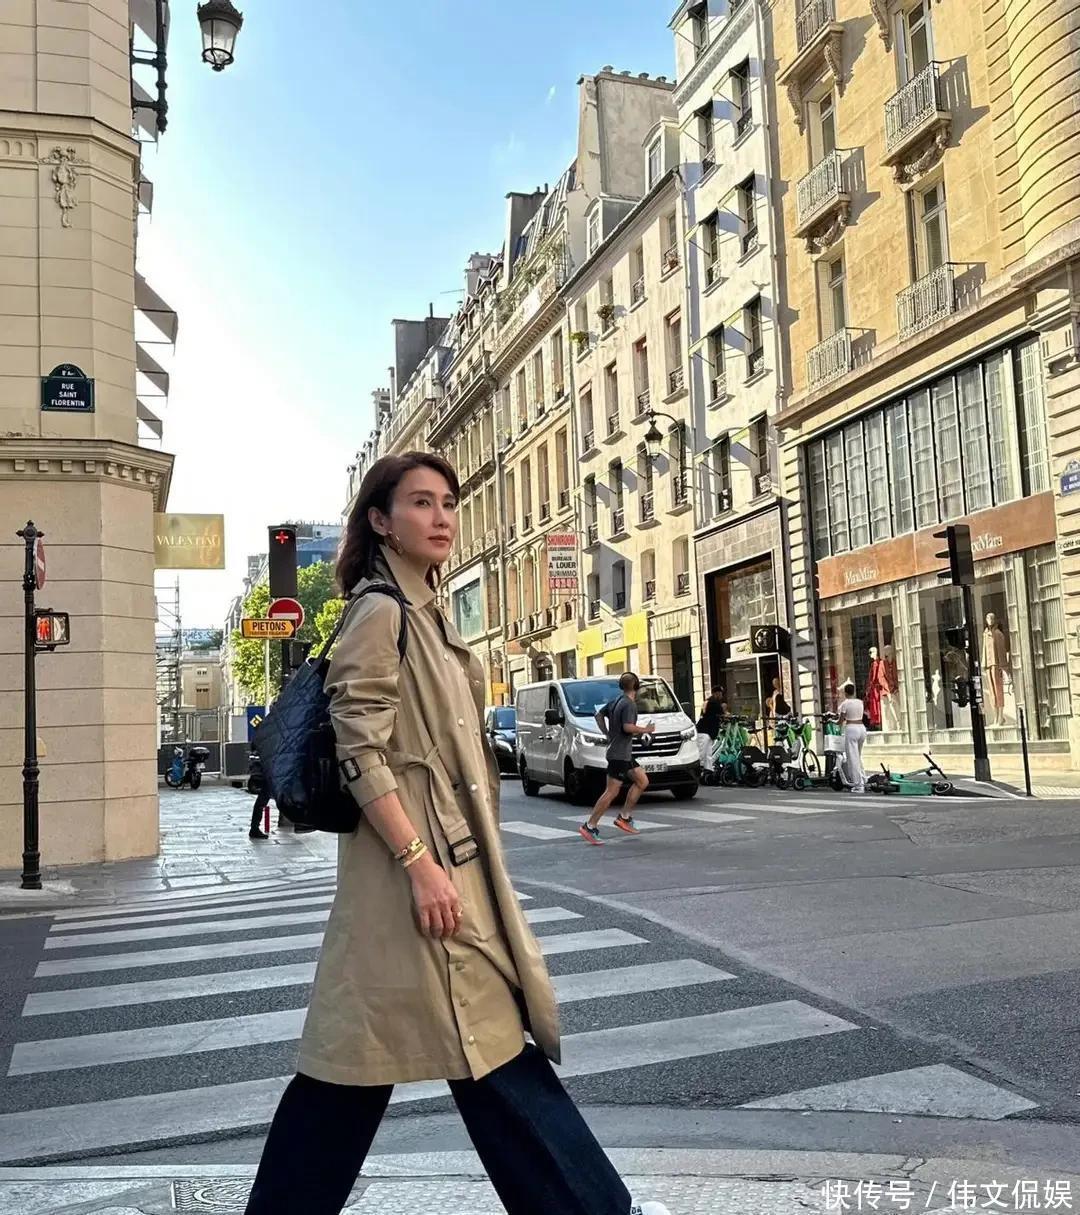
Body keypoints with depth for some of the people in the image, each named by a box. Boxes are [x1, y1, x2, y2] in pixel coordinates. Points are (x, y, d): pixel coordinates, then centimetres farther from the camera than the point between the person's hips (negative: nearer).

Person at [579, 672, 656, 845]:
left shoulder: (616, 701, 11)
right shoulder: (629, 704, -16)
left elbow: (599, 715, 20)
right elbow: (628, 727, -27)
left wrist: (607, 734, 18)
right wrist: (646, 730, -12)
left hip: (624, 753, 10)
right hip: (619, 754, -10)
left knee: (642, 781, 14)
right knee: (611, 792, -8)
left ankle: (624, 817, 16)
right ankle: (589, 826, -5)